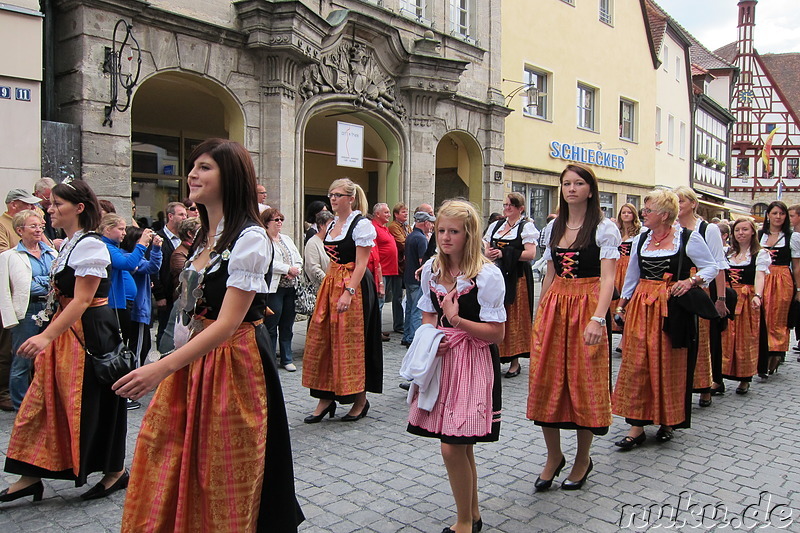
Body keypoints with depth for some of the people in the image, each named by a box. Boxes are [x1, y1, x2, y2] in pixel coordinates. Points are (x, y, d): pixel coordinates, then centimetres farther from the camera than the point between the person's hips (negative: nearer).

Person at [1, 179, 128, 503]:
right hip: (65, 330, 9)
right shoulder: (68, 244, 12)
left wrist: (46, 336, -27)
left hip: (89, 331, -9)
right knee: (46, 397, 10)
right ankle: (32, 474, 21)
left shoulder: (89, 245, -17)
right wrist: (48, 334, 18)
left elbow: (82, 300, -23)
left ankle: (116, 471, 21)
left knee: (91, 401, 3)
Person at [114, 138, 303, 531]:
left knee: (224, 483, 6)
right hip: (193, 360, 8)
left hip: (234, 363, -8)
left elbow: (227, 324, -22)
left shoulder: (249, 238, -16)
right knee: (170, 474, 11)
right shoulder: (204, 237, 11)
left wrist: (162, 368, -27)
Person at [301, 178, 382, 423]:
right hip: (331, 284, 8)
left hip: (354, 286, -8)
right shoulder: (332, 224, 14)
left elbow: (361, 264, -16)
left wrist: (348, 292, -23)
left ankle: (360, 401, 14)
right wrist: (327, 288, 14)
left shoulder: (361, 224, -10)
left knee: (351, 343, -2)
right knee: (321, 340, 6)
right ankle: (326, 399, 16)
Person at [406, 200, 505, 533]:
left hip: (474, 364, -6)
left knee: (452, 448, -5)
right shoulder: (430, 270, 5)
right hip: (441, 358, 6)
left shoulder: (488, 275, -14)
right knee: (462, 448, 16)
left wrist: (457, 321, -23)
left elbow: (496, 333, -12)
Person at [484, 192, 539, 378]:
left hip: (516, 278, -5)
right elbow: (486, 248, 19)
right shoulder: (496, 225, 15)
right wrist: (488, 253, -5)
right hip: (496, 277, 5)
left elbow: (531, 254, -13)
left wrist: (504, 254, -17)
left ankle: (515, 360, 7)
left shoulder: (526, 227, -2)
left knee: (515, 318, -2)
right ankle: (496, 355, 14)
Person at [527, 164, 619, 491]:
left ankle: (583, 459, 23)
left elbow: (607, 278, -15)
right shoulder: (554, 227, 11)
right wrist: (539, 315, 11)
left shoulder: (604, 228, -5)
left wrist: (598, 318, -27)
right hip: (553, 308, 5)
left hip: (587, 307, -5)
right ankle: (554, 456, 21)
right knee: (546, 381, 4)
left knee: (585, 382, 4)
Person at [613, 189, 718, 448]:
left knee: (670, 365, 4)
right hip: (641, 306, 4)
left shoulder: (689, 238, -3)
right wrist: (622, 304, 16)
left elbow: (712, 267, 2)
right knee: (636, 364, -1)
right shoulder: (640, 240, 11)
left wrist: (690, 281, -15)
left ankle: (668, 422, 22)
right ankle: (637, 424, 5)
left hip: (673, 308, -4)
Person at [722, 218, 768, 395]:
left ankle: (745, 379, 11)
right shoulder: (727, 253, 14)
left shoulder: (760, 254, 2)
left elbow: (759, 276, -12)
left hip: (748, 301, -3)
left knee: (746, 339, 0)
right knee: (724, 338, -2)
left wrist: (757, 296, -28)